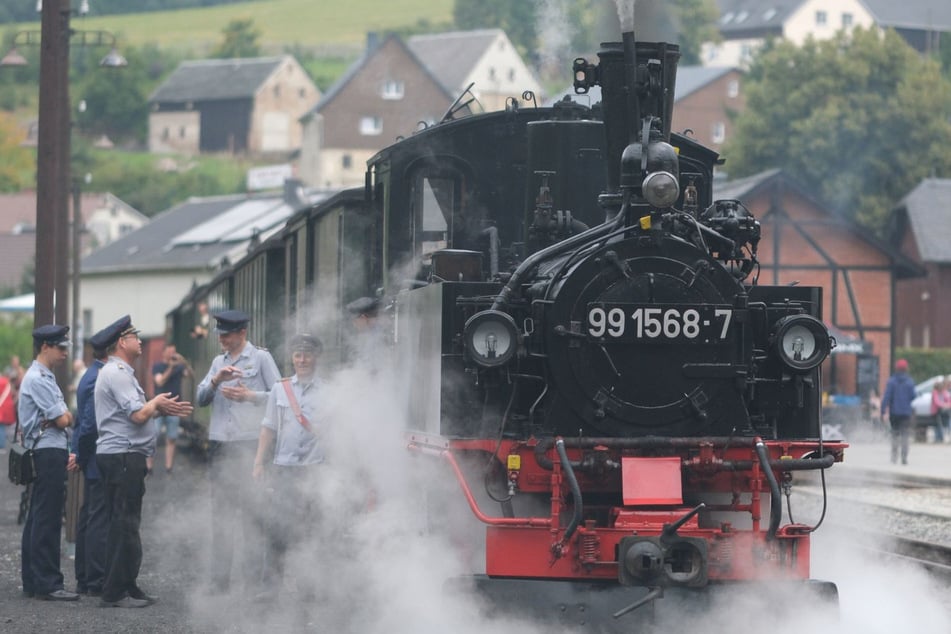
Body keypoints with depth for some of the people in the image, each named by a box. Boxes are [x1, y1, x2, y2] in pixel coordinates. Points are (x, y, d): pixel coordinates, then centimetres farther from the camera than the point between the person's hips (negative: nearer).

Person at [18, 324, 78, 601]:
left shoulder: (45, 378, 19)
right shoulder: (38, 379, -14)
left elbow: (62, 418, 17)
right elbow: (63, 420, -15)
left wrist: (62, 415, -3)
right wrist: (66, 414, 5)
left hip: (47, 455, 11)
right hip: (48, 452, -11)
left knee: (37, 518, 12)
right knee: (47, 519, -10)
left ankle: (32, 581, 17)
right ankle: (48, 583, -11)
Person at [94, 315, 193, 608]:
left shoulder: (122, 372, 21)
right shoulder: (117, 373, -13)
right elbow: (138, 415, -20)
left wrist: (163, 408, 11)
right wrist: (157, 402, -2)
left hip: (125, 457, 11)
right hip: (122, 455, -11)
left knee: (125, 524, 13)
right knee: (124, 525, -10)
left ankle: (127, 587, 18)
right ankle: (115, 592, -10)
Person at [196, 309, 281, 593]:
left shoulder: (261, 358, 2)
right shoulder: (218, 362, 19)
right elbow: (200, 399, 11)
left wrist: (250, 395, -12)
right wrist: (215, 381, -6)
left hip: (250, 444, -6)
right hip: (219, 445, 6)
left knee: (251, 511, -6)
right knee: (221, 513, 5)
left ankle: (256, 574, -1)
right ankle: (220, 578, 8)